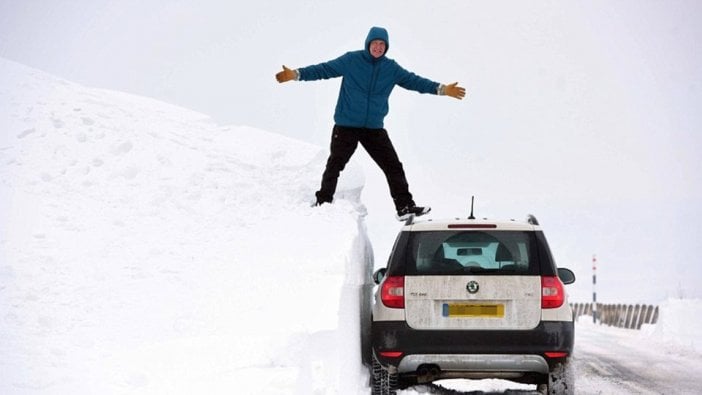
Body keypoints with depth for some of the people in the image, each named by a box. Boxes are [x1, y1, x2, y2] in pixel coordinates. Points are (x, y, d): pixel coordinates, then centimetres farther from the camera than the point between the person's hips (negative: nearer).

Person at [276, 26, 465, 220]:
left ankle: (405, 206, 8)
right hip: (346, 126, -3)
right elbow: (324, 70, -7)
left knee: (393, 166, 2)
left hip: (374, 128, 3)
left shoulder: (391, 68, 4)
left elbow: (413, 80, 7)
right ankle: (322, 204, 10)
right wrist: (297, 74, -17)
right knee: (334, 166, 1)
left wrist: (441, 89, 0)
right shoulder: (351, 60, -6)